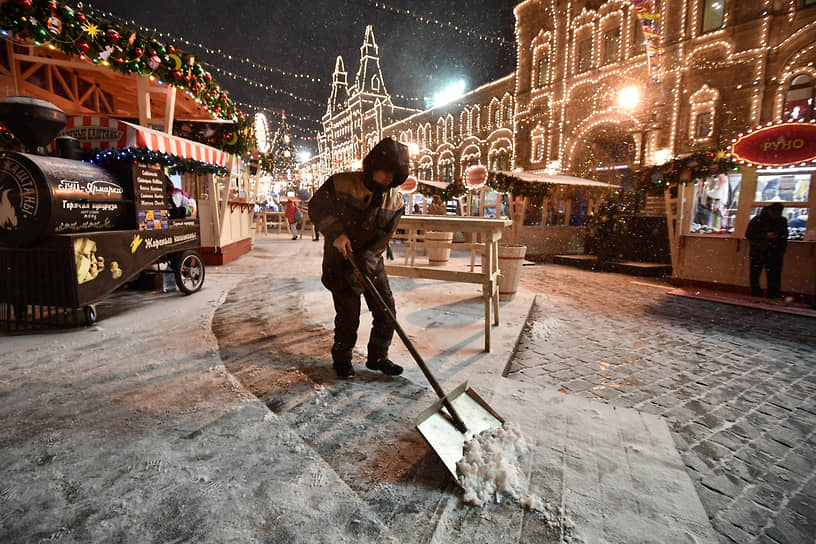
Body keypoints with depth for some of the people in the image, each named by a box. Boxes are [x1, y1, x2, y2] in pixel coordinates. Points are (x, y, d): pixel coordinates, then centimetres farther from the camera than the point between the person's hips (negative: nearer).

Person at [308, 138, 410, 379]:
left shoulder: (395, 202, -3)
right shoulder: (340, 184, -11)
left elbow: (382, 239, -8)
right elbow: (316, 208, -6)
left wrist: (363, 264, -21)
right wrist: (337, 233, -20)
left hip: (372, 263, 4)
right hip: (339, 261, -4)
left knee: (386, 310, 3)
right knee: (348, 315, -3)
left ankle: (377, 357, 23)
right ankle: (342, 358, 23)